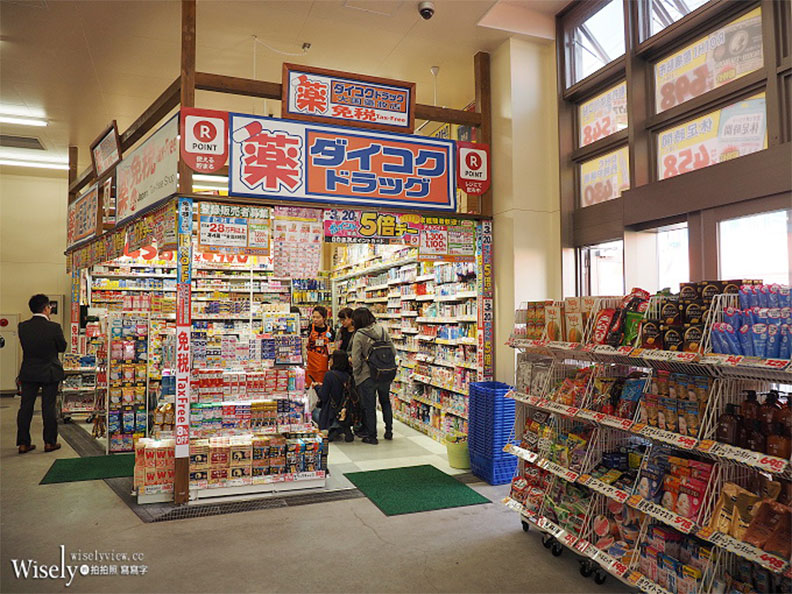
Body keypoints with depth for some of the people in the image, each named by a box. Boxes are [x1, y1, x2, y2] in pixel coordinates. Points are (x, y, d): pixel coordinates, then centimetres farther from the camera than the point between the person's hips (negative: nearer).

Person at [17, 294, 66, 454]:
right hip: (49, 373, -3)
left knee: (25, 407, 11)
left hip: (28, 373, 4)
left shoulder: (23, 327, -5)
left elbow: (24, 345, 7)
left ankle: (23, 443, 17)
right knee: (48, 407, 5)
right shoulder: (54, 327, -17)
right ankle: (50, 442, 12)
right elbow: (62, 347, -6)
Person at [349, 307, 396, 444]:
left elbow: (356, 360, -15)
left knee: (369, 406, 8)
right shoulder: (382, 330, -2)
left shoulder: (359, 335, -15)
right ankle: (389, 431, 28)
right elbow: (393, 351, 2)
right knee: (385, 402, 23)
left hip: (367, 376, -5)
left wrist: (356, 374, 0)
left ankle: (372, 436, 17)